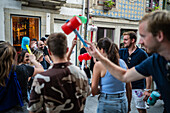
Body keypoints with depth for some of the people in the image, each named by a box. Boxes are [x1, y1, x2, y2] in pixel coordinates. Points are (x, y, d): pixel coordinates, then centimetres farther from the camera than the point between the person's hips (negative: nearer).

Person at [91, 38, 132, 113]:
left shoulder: (99, 65, -12)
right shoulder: (122, 62, 1)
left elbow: (94, 92, -10)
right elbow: (129, 88, 8)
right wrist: (128, 105, 20)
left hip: (107, 104, -5)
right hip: (123, 103, 5)